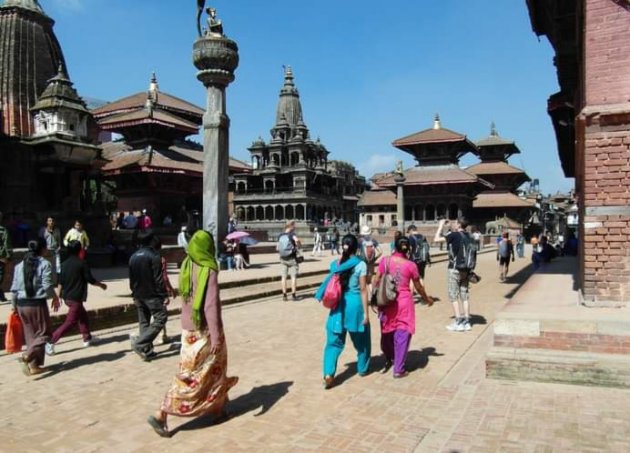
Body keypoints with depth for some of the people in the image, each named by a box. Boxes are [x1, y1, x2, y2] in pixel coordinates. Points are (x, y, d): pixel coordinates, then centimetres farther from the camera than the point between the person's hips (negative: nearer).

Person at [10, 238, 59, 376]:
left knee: (31, 335, 15)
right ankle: (27, 357, -14)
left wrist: (14, 306, 16)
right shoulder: (45, 264, -9)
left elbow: (14, 288, 7)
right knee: (43, 333, 7)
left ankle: (34, 365, 18)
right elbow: (47, 287, -14)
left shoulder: (19, 266, 7)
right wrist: (55, 298, 2)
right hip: (37, 304, -6)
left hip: (22, 304, 6)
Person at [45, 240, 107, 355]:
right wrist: (101, 285, 6)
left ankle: (87, 338, 32)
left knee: (83, 316, 23)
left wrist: (58, 296, 12)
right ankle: (51, 342, -11)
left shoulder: (65, 264, 6)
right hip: (76, 298, -8)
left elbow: (60, 282, 8)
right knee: (70, 322, -3)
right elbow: (90, 279, -10)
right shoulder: (82, 263, -13)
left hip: (66, 297, 8)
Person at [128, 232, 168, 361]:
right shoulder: (154, 256, -13)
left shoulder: (133, 257, 9)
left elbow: (131, 279, 15)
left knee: (143, 322, 13)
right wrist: (164, 295, -12)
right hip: (152, 294, -8)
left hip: (139, 295, 8)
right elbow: (158, 279, -16)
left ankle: (147, 351, 15)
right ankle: (139, 343, -12)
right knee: (160, 318, -3)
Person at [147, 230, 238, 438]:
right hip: (204, 330, -7)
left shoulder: (186, 267, 3)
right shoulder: (209, 271, -19)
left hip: (189, 327, 7)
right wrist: (216, 335, -24)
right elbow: (211, 305, -24)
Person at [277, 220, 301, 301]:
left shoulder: (280, 236, 6)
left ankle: (284, 295, 10)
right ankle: (293, 295, 1)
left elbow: (277, 248, 9)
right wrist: (299, 245, -13)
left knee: (284, 277, 8)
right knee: (293, 276, 2)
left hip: (283, 259, 5)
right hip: (292, 258, -5)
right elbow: (297, 240, -33)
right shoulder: (292, 234, -11)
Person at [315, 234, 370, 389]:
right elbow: (363, 290, -9)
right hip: (355, 304, -2)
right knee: (361, 340, 19)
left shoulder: (335, 264, 1)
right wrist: (366, 312, -6)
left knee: (334, 341, 7)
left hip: (338, 304, 3)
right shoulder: (360, 265, -9)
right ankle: (362, 368, 35)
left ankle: (328, 374, -5)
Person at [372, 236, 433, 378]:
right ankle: (398, 369, 11)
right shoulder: (411, 265, -9)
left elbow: (376, 281, -4)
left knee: (387, 331, 21)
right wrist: (427, 299, 18)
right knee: (402, 334, 7)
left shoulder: (385, 261, -5)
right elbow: (418, 287, 2)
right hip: (404, 302, -2)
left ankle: (388, 360, 41)